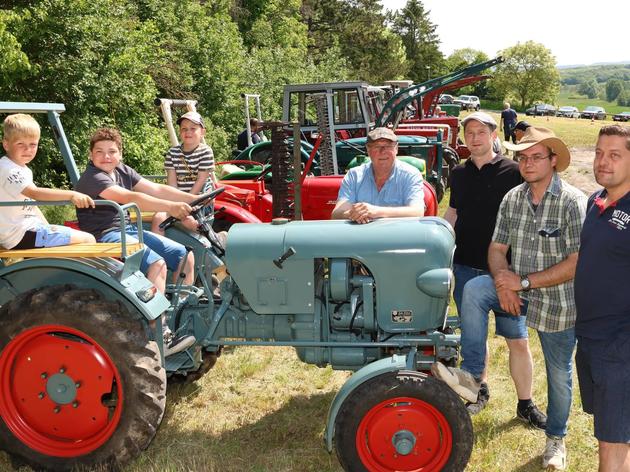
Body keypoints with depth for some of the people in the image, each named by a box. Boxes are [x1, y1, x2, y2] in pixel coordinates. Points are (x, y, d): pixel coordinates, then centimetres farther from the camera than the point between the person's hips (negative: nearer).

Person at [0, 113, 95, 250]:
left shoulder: (25, 170, 16)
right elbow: (35, 193, -34)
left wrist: (48, 228, 12)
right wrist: (71, 195, -43)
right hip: (21, 236, -11)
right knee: (88, 240, -14)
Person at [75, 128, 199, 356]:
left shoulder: (123, 171, 13)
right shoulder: (92, 178, -15)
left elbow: (157, 189, 4)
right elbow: (130, 198, -29)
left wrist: (194, 199, -8)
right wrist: (170, 207, -39)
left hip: (129, 230, 9)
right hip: (104, 236, -9)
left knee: (185, 256, 0)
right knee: (157, 263, -30)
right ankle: (159, 340, -31)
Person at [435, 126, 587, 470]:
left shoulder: (573, 203, -18)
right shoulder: (512, 199, -1)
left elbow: (576, 264, -22)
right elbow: (497, 248, 2)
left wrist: (524, 281, -24)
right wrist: (502, 281, -18)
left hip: (558, 302, -4)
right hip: (516, 291, 4)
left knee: (559, 375, 11)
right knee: (474, 289, -24)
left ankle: (555, 438, 36)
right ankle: (471, 375, -18)